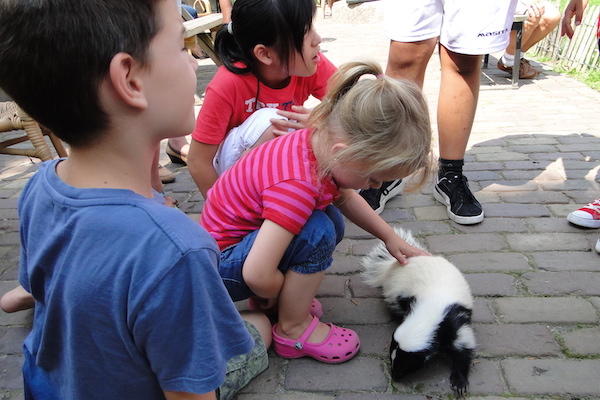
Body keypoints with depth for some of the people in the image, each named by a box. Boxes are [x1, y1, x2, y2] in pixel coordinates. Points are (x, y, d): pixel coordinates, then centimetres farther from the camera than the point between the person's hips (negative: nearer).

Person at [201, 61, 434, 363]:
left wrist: (390, 237, 8)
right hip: (220, 266, -8)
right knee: (317, 231, -27)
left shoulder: (324, 140, -10)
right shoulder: (298, 186, -36)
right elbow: (257, 275, -35)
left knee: (333, 221, 0)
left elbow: (346, 198, 10)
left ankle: (288, 299, 8)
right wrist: (282, 292, -13)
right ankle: (293, 329, -7)